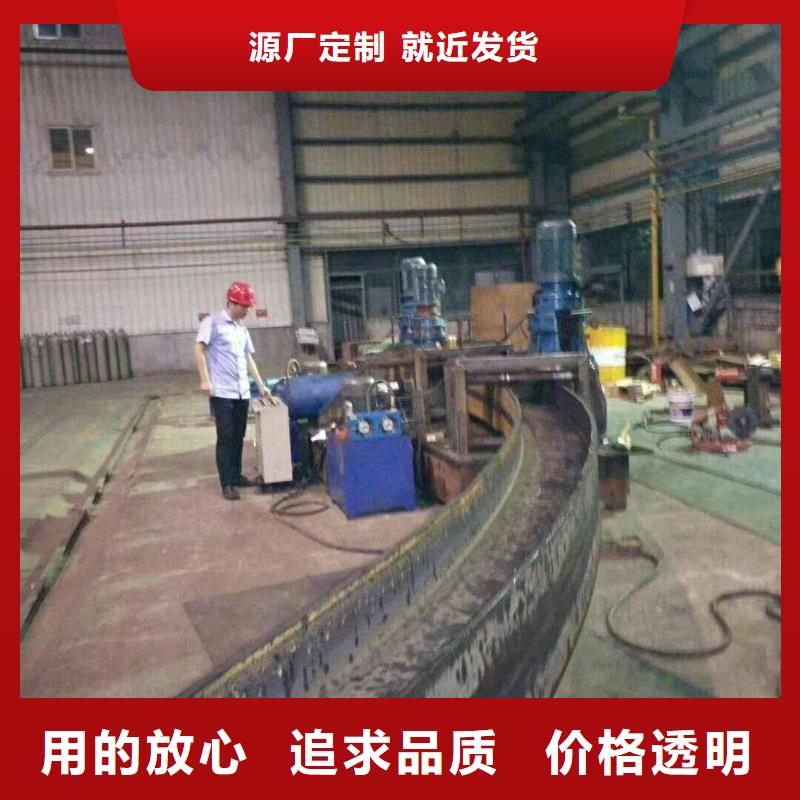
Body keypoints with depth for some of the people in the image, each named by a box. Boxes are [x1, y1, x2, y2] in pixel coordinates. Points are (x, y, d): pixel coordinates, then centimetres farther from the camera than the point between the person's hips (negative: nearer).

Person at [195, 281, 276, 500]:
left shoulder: (243, 329, 17)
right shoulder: (213, 322, -3)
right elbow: (199, 349, -7)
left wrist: (261, 386, 19)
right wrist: (205, 379, -15)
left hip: (242, 392, 7)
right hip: (222, 392, -6)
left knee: (238, 437, 11)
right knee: (226, 437, -4)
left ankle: (236, 475, 21)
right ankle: (227, 483, 0)